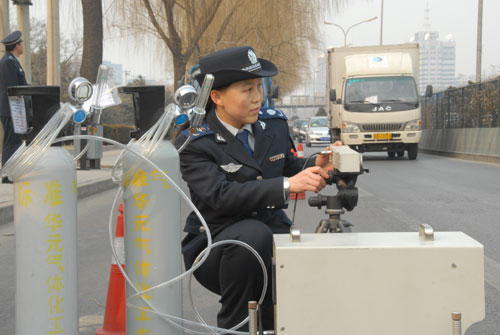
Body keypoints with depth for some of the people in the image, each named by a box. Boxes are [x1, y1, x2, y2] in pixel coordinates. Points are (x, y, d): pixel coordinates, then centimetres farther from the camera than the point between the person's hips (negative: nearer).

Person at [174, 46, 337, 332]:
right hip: (217, 247, -5)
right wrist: (288, 185, -35)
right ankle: (233, 326, -17)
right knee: (253, 233, -37)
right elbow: (221, 195, -26)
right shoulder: (193, 143, -12)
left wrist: (316, 168, -6)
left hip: (273, 237, 5)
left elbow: (288, 168, 18)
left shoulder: (274, 122, 5)